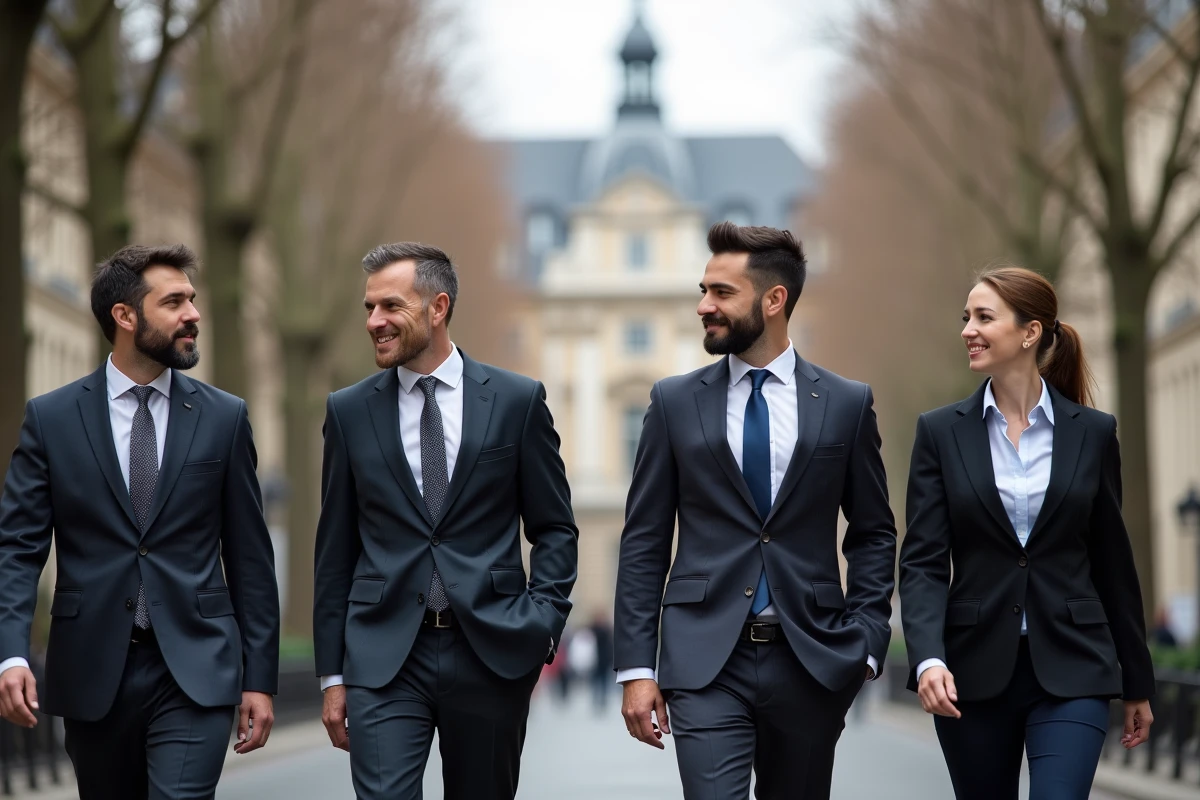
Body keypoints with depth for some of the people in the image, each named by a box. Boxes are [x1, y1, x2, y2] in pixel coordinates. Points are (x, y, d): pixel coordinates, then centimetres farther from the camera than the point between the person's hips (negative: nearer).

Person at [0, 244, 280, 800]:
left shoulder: (224, 418, 4)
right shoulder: (52, 418, 2)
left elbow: (250, 557, 6)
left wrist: (260, 678, 3)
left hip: (195, 671, -1)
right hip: (93, 671, 1)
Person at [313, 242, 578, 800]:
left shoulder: (517, 401, 2)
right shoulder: (350, 412, 6)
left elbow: (555, 529, 7)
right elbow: (335, 549, 9)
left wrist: (541, 622, -8)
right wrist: (332, 675, 6)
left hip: (491, 651, 0)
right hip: (384, 655, 0)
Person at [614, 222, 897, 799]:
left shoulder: (846, 404, 4)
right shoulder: (674, 403, 5)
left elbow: (875, 534, 10)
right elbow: (644, 542, 5)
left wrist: (864, 645, 0)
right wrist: (635, 666, -2)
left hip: (812, 663, 1)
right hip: (706, 663, -1)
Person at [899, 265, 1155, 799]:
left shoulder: (1093, 433, 3)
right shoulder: (941, 432, 1)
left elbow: (1112, 562, 8)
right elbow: (923, 561, -5)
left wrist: (1137, 682, 13)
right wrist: (928, 660, -21)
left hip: (1071, 670, -1)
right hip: (974, 671, 1)